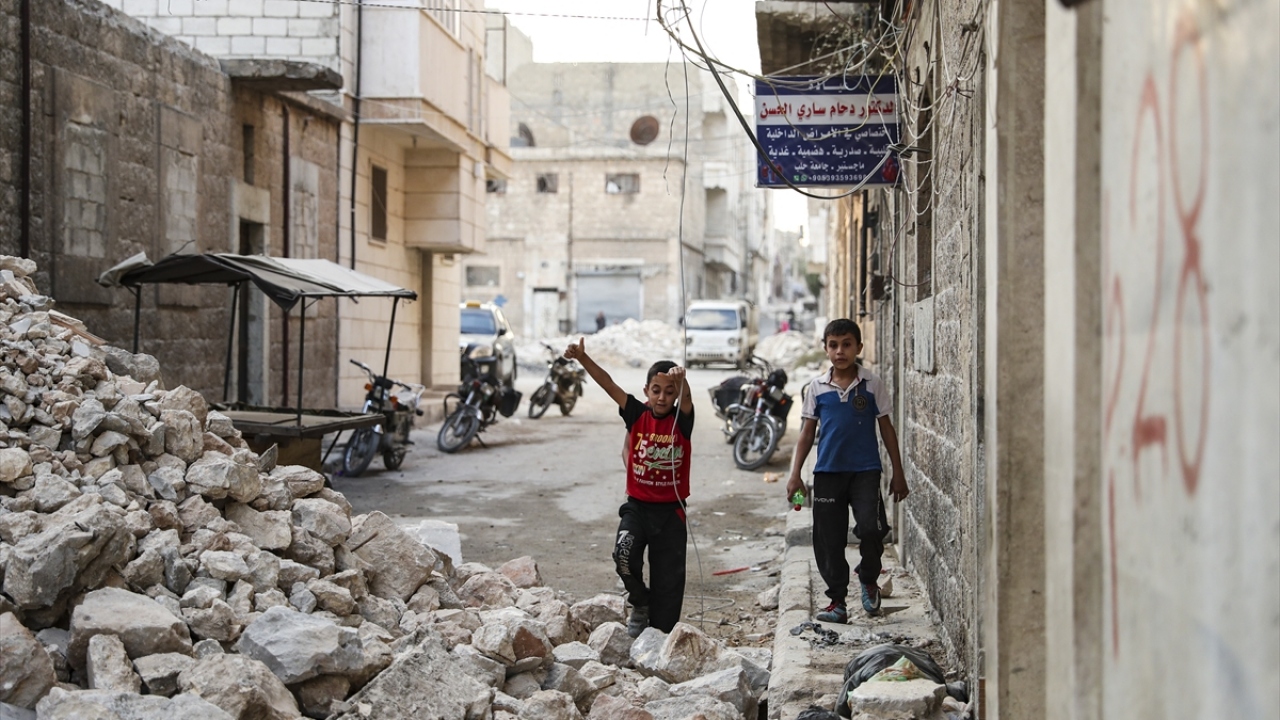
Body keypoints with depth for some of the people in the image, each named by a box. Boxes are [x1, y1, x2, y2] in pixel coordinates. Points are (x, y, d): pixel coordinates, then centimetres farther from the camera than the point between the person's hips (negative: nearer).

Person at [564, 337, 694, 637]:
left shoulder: (681, 419, -5)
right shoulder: (637, 414, -1)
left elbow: (686, 398, -27)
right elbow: (608, 384, -9)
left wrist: (681, 379, -50)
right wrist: (582, 357, -21)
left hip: (670, 511, -1)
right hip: (636, 506, 1)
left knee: (668, 578, 3)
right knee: (624, 555, -23)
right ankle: (640, 606, 6)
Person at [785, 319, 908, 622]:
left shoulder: (871, 384, 2)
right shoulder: (817, 387, 5)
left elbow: (886, 427, 7)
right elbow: (808, 432, 10)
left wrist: (898, 473, 6)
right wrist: (795, 475, 5)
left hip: (865, 469, -2)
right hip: (828, 471, 2)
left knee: (871, 527, -18)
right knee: (828, 539, 3)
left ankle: (869, 579, 10)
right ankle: (837, 601, 15)